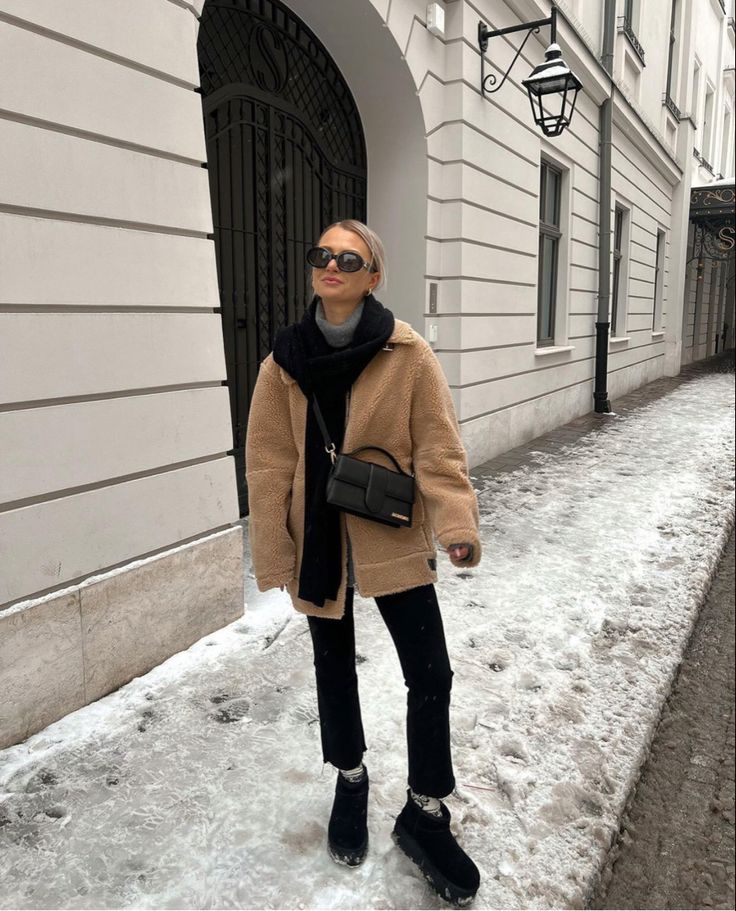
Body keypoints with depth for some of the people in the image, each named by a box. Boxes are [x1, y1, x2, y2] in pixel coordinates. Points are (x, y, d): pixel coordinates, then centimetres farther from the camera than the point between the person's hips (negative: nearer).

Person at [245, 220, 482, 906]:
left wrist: (457, 526, -24)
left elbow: (438, 448, -10)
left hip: (393, 541, -1)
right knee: (334, 664, 19)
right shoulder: (285, 360, -5)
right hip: (318, 542, 2)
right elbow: (269, 462, -4)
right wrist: (273, 555, -5)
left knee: (430, 674, 2)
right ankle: (350, 780, 45)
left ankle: (424, 813, 27)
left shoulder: (409, 355, -10)